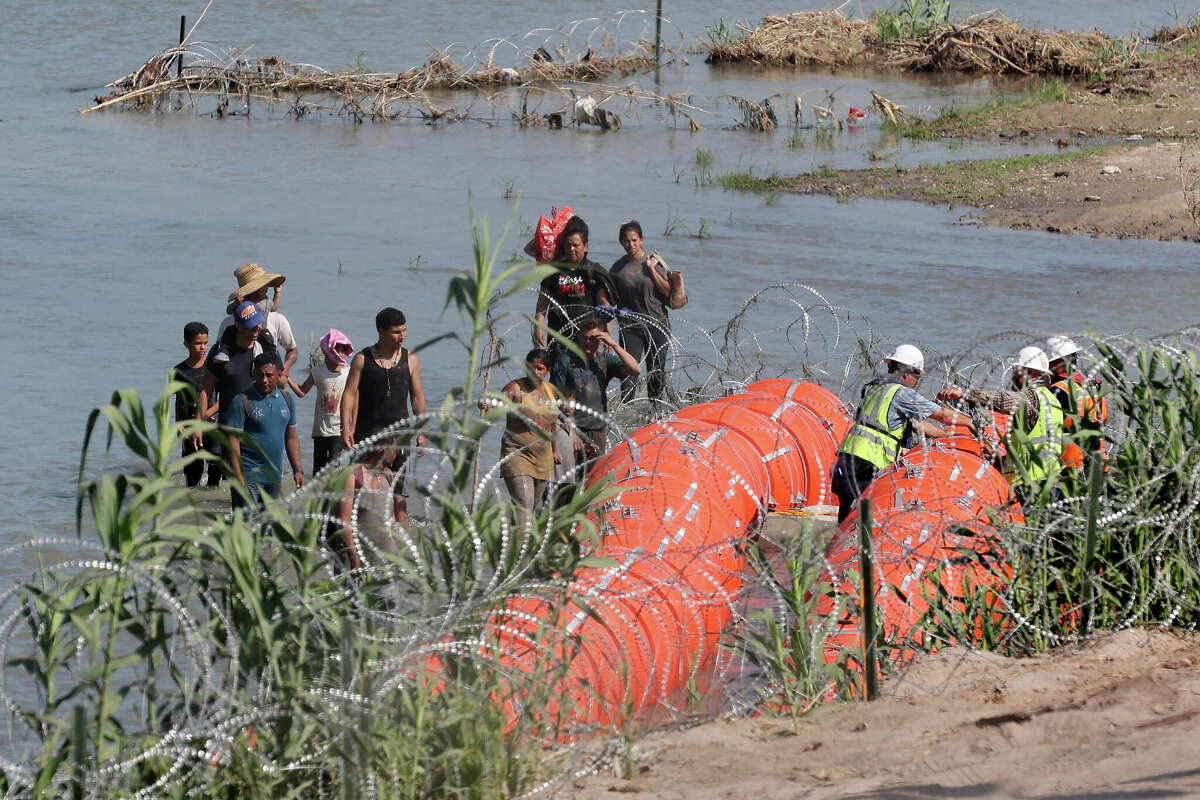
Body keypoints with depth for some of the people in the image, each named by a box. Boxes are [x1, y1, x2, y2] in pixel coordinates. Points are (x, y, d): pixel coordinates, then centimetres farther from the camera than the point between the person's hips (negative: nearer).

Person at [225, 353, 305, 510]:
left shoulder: (286, 399, 10)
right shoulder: (243, 401, -8)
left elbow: (291, 438, 18)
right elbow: (233, 440, -11)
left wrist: (298, 470, 10)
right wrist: (238, 478, -17)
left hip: (274, 477, 6)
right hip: (249, 476, -6)